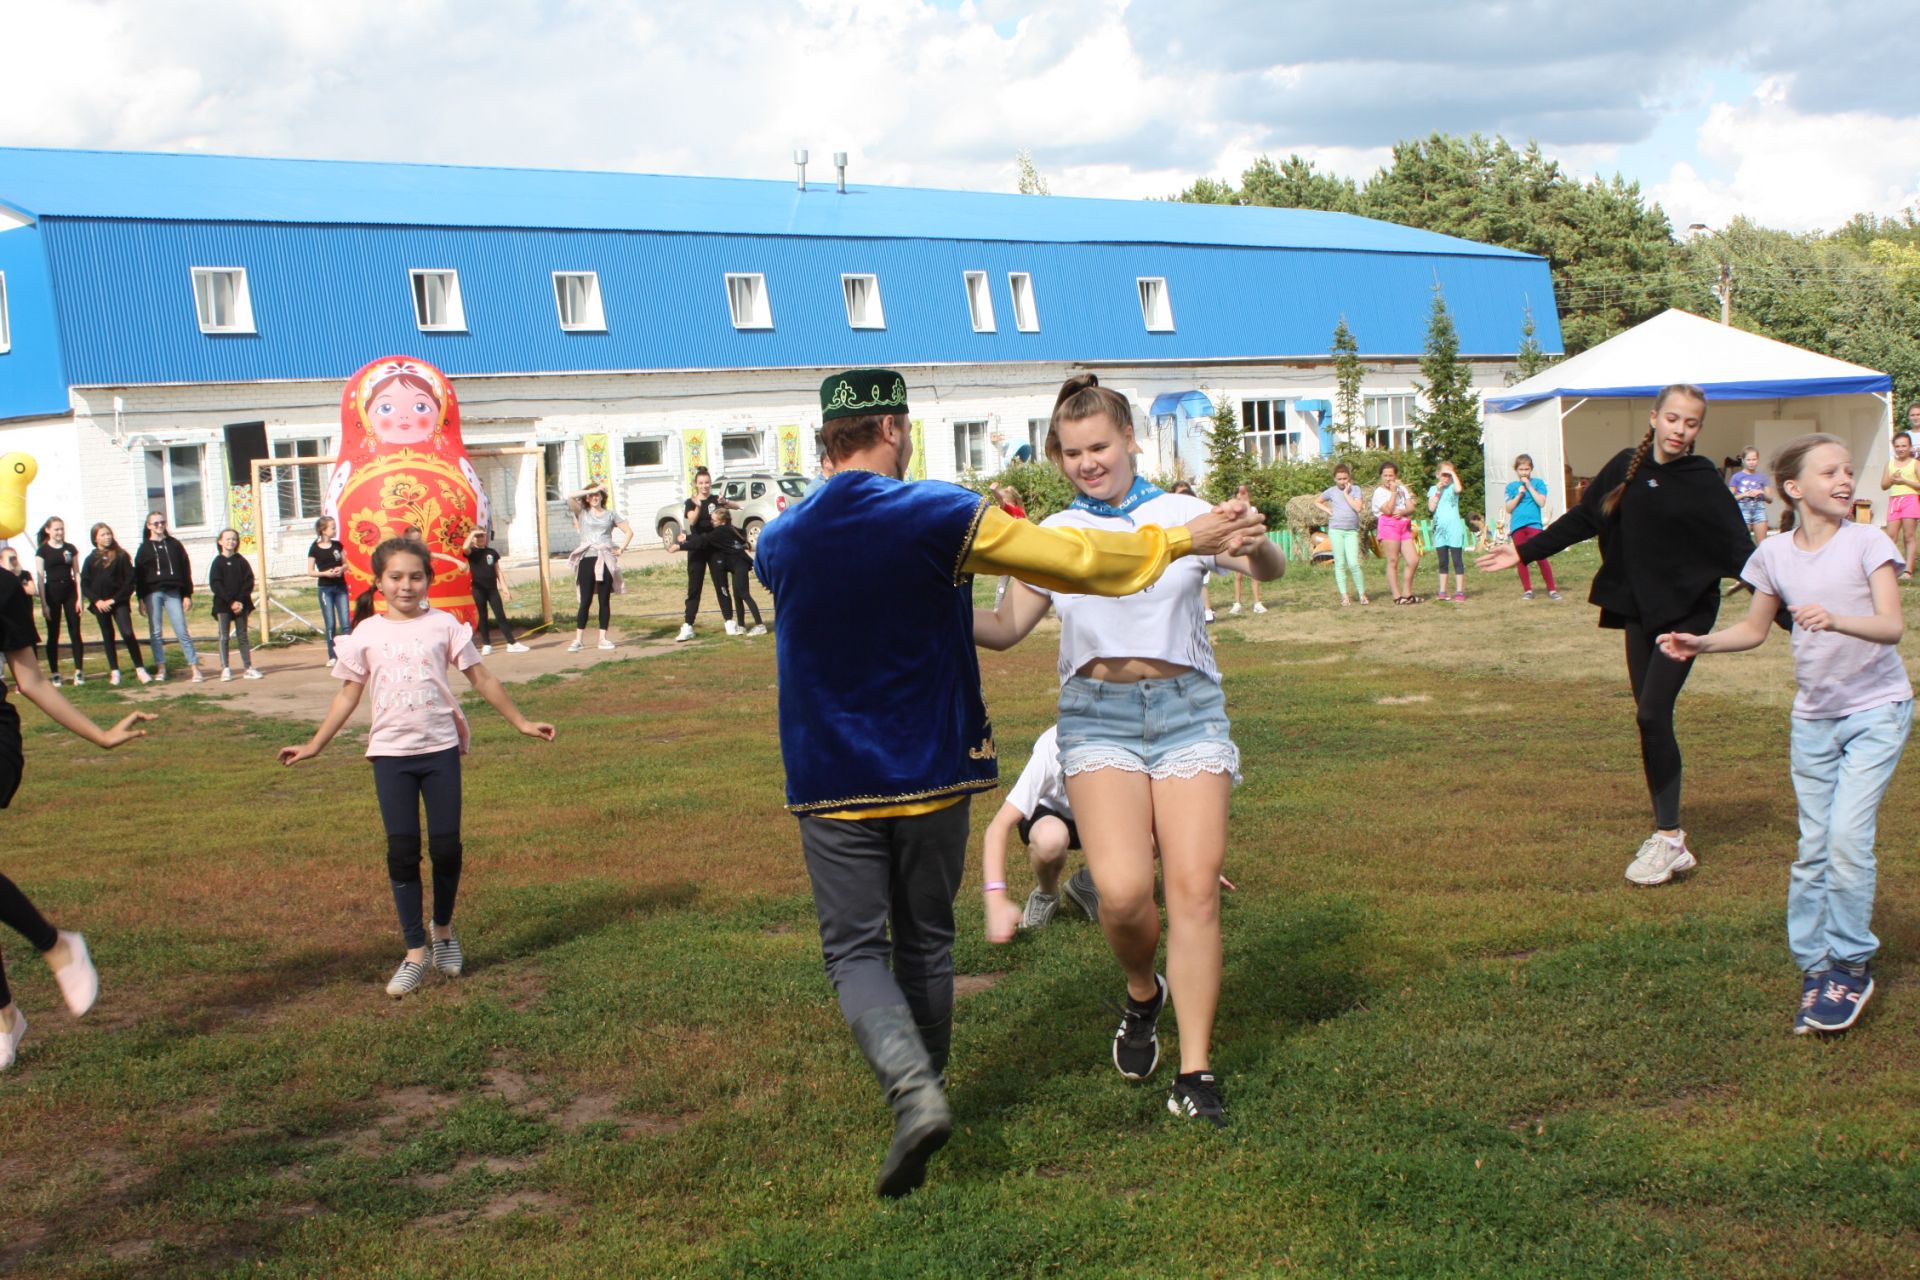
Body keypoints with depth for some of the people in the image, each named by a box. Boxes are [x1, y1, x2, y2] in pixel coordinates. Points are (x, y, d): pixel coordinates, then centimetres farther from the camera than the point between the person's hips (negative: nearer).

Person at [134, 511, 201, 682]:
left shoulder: (174, 544, 9)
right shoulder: (144, 548, 8)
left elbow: (186, 569, 8)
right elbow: (139, 575, 5)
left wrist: (187, 594, 2)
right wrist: (141, 599, -2)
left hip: (173, 592, -1)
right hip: (153, 593, 1)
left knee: (182, 632, -5)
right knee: (155, 633, 2)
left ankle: (194, 667, -6)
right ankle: (161, 668, 9)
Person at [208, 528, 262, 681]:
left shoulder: (241, 561, 6)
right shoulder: (218, 562, -1)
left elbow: (249, 582, 1)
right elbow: (215, 585, -7)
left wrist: (240, 601, -11)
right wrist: (231, 602, -14)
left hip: (241, 604, 2)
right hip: (223, 605, -2)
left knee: (243, 636, 6)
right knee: (224, 636, -1)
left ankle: (247, 667, 7)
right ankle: (225, 669, 0)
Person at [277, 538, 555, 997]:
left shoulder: (444, 625, 0)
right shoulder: (366, 634, 2)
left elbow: (481, 679, 7)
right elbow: (349, 694, 10)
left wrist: (521, 723, 10)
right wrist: (314, 745, 10)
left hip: (441, 748, 0)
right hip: (391, 753, 0)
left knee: (446, 847, 1)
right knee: (402, 851, 0)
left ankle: (444, 930, 26)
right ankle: (415, 954, 7)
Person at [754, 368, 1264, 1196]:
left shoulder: (778, 545, 0)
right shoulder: (936, 517, -10)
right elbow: (1070, 560, -9)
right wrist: (1183, 540, 1)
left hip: (832, 785, 1)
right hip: (931, 773, 0)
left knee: (855, 950, 2)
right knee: (925, 940, 16)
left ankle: (912, 1092, -21)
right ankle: (924, 1088, 29)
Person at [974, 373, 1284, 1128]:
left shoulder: (1183, 516, 3)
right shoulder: (1054, 537, 9)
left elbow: (1270, 571, -7)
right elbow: (1006, 628, 11)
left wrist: (1255, 547, -31)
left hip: (1186, 708, 0)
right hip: (1098, 715, 1)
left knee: (1195, 889, -7)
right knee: (1122, 890, -17)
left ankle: (1195, 1073, 3)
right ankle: (1144, 994, 16)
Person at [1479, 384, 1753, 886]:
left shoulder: (1704, 481, -7)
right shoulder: (1626, 467, 4)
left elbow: (1739, 548, -11)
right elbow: (1581, 520, 13)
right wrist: (1523, 551, 15)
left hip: (1687, 610, -5)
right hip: (1639, 609, 5)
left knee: (1653, 714, -15)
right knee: (1651, 719, 6)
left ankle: (1668, 839, -7)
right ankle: (1668, 834, 14)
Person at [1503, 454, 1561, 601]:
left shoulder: (1538, 483, 6)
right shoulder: (1511, 486, 10)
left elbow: (1541, 503, -7)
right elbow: (1509, 509, 5)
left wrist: (1529, 486, -7)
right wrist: (1519, 494, -7)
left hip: (1534, 524, -3)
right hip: (1517, 526, 3)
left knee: (1541, 557, -12)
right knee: (1521, 559, 4)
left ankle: (1552, 589, -7)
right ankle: (1527, 590, 14)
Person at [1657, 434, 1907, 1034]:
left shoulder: (1867, 543, -12)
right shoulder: (1775, 555, -1)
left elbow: (1892, 626, -23)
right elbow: (1755, 629, 12)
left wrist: (1836, 619, -41)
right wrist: (1699, 643, -4)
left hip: (1876, 710, -4)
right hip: (1813, 715, 4)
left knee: (1847, 837, -14)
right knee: (1813, 847, 6)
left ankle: (1853, 964, 2)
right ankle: (1816, 968, 17)